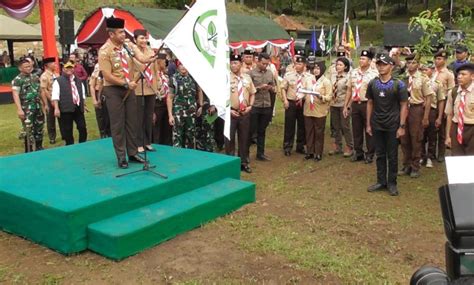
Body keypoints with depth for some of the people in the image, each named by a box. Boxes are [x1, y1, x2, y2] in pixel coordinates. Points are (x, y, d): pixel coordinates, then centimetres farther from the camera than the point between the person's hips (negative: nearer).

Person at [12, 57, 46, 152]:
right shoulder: (17, 80, -9)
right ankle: (29, 151, 8)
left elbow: (40, 91, 19)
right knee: (29, 131, -2)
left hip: (38, 107, 6)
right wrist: (19, 109, -25)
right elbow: (15, 95, -16)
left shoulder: (35, 77, 11)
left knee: (39, 128, 14)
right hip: (27, 109, -6)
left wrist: (45, 104, 19)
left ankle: (39, 147, 30)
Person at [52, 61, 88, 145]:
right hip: (66, 109, -4)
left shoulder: (78, 81, 16)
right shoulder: (58, 81, -1)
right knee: (67, 130, 2)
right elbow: (55, 96, -9)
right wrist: (56, 108, -17)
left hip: (78, 108, 5)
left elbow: (83, 94, 24)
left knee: (82, 128, 5)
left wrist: (84, 105, 21)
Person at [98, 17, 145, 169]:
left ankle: (133, 153, 21)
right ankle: (121, 157, 12)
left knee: (132, 122, 10)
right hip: (113, 90, -6)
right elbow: (108, 77, -18)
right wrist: (126, 84, -20)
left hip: (128, 88, 6)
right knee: (117, 124, 2)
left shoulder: (127, 46, 4)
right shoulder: (105, 51, -14)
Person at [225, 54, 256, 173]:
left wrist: (250, 106, 1)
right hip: (231, 112, -4)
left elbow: (252, 93, 16)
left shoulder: (247, 77, 7)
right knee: (230, 138, 3)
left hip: (245, 113, 4)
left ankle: (243, 162, 23)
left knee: (244, 138, 11)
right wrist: (228, 110, -13)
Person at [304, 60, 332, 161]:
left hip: (319, 111, -4)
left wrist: (321, 97, -26)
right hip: (308, 110, 5)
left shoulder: (326, 81, -3)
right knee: (309, 132, 9)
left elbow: (329, 97, -8)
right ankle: (310, 152, 18)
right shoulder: (309, 80, 12)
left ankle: (318, 153, 12)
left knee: (319, 132, 3)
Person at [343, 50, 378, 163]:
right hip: (355, 104, 5)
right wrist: (346, 106, 10)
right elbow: (349, 90, 11)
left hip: (367, 104, -5)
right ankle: (358, 153, 25)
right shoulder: (353, 72, 8)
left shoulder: (374, 74, -7)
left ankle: (370, 154, 17)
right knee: (356, 130, 12)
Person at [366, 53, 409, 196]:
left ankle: (392, 183, 16)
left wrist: (402, 126, -10)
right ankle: (381, 181, 22)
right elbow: (370, 103, 9)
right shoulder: (372, 84, 3)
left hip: (392, 126, -3)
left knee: (392, 156, 5)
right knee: (380, 154, 11)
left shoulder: (398, 84, -7)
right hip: (377, 125, 3)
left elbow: (403, 106, -5)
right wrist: (368, 124, 6)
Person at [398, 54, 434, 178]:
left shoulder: (423, 78, -8)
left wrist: (426, 117, -10)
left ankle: (415, 167, 21)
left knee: (416, 139, 6)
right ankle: (407, 165, 26)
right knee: (404, 139, 11)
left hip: (417, 109, -3)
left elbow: (428, 98, -7)